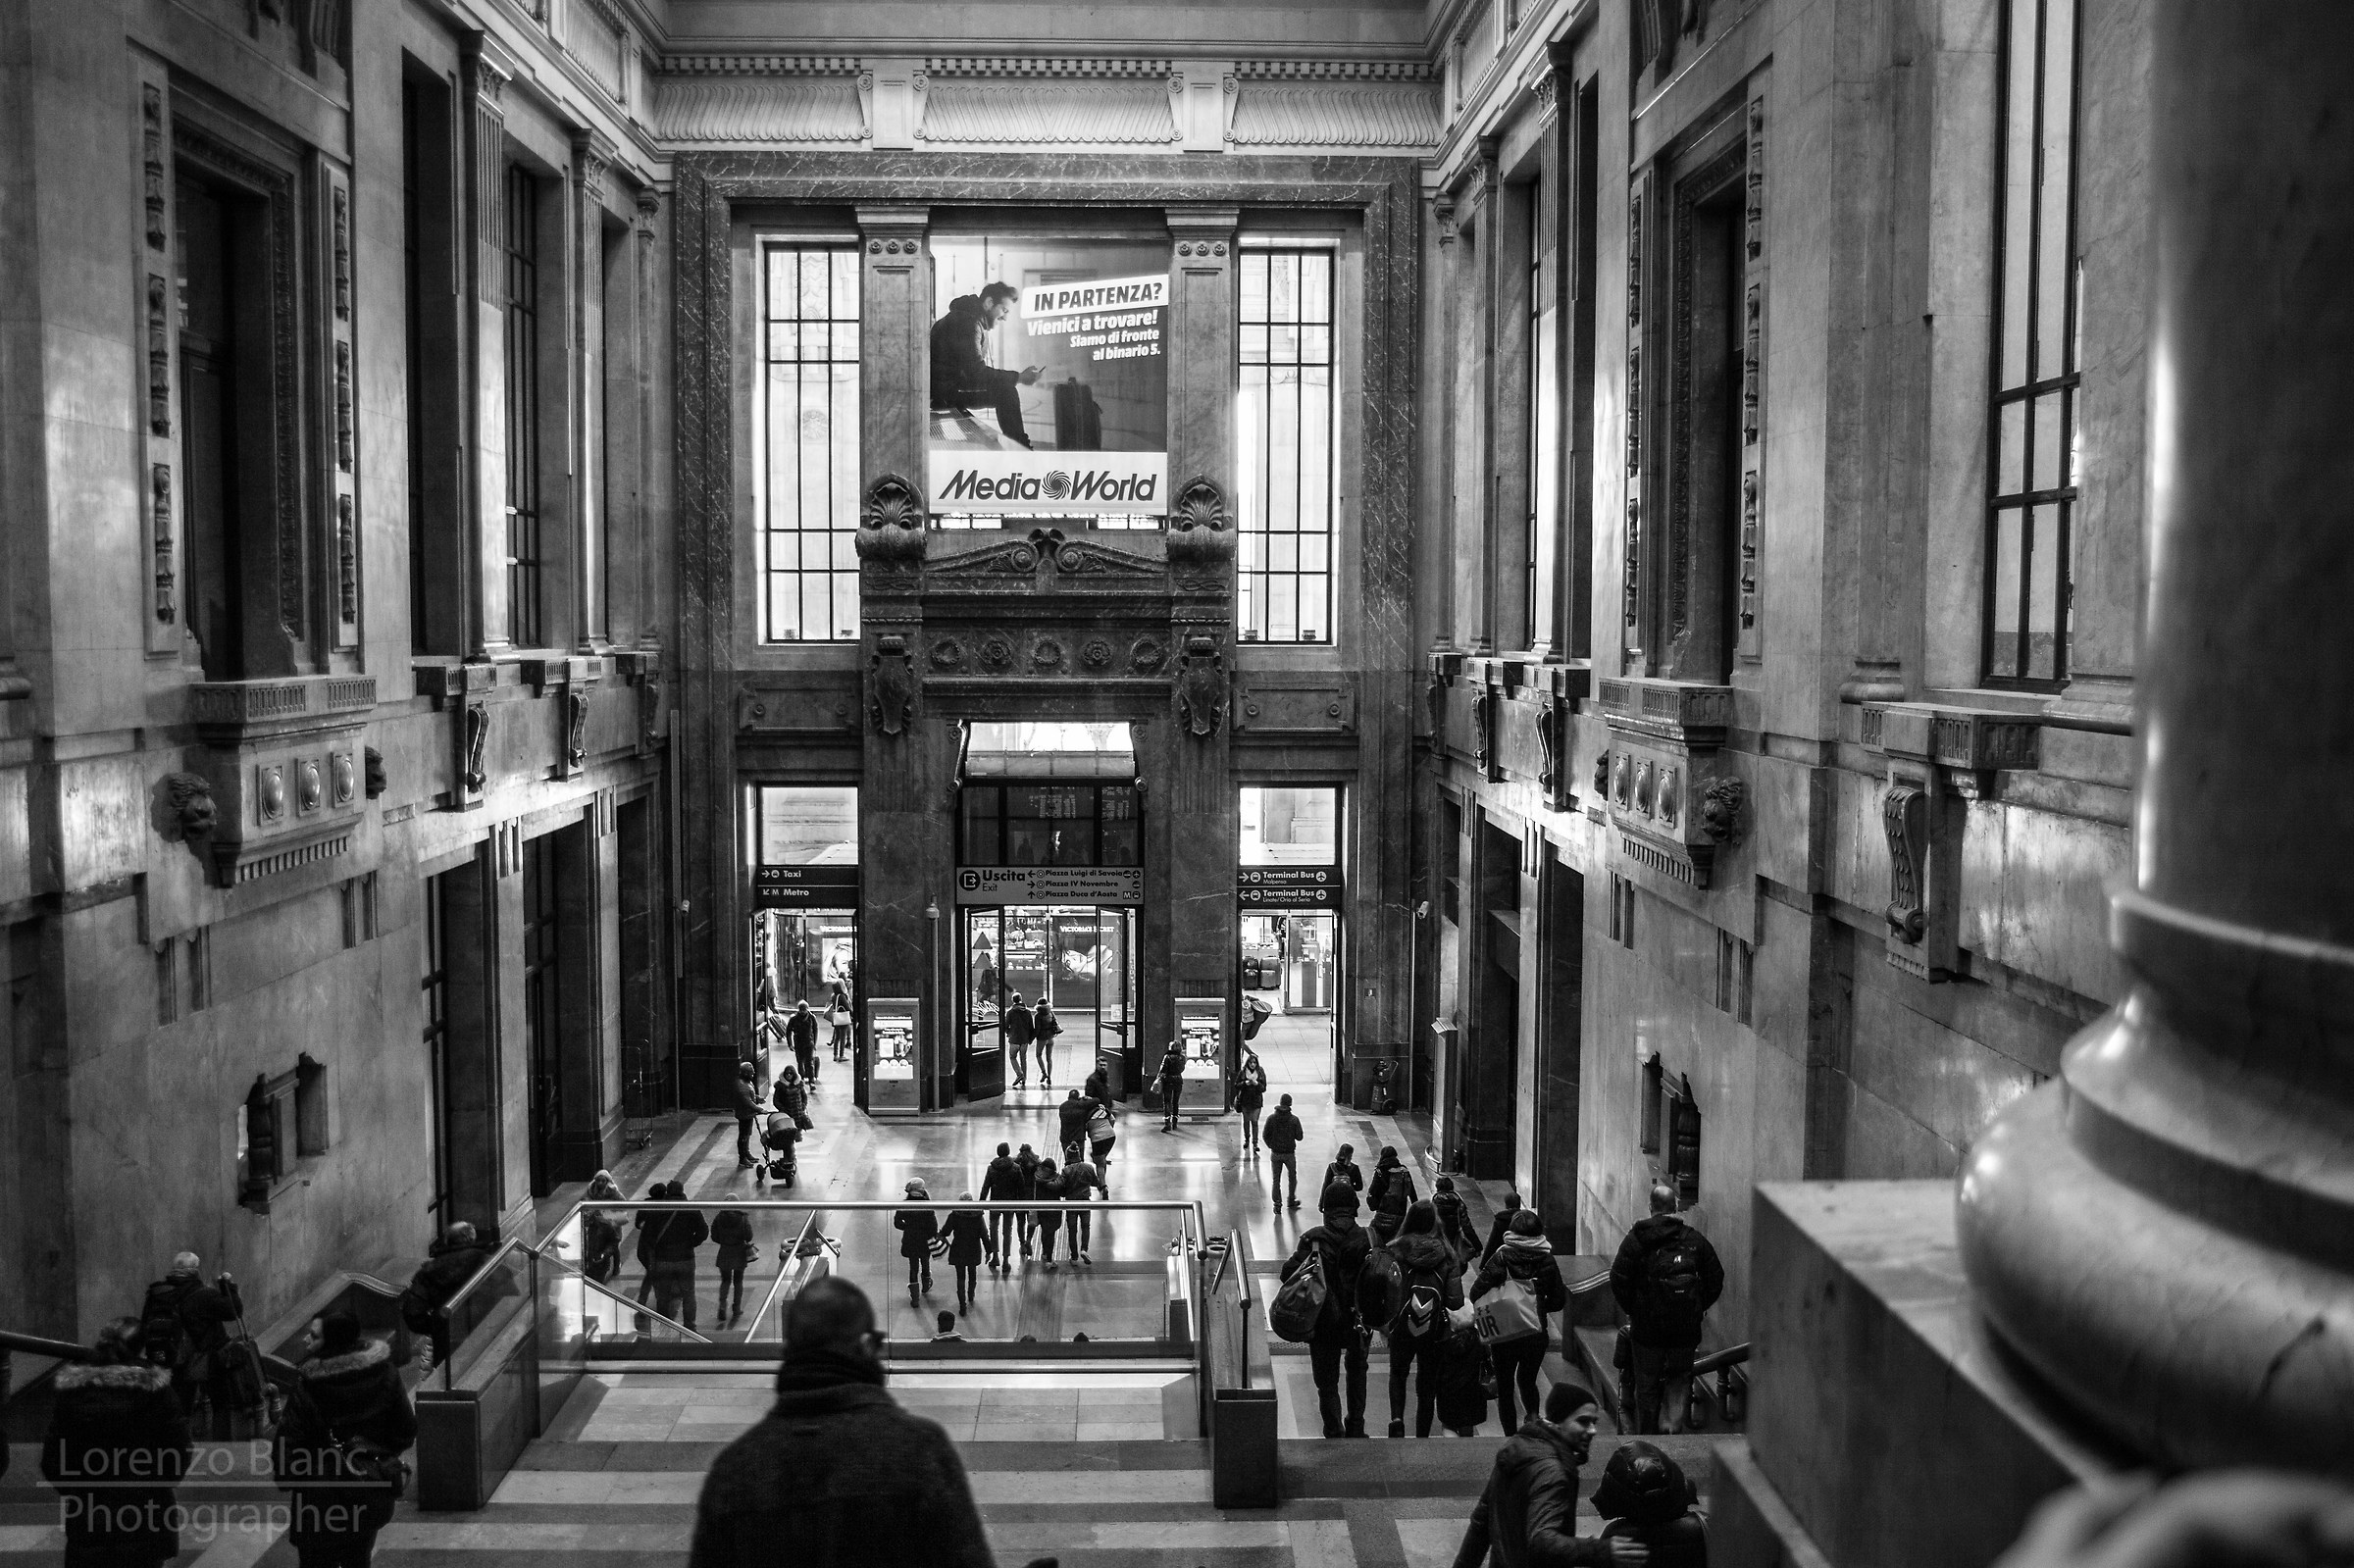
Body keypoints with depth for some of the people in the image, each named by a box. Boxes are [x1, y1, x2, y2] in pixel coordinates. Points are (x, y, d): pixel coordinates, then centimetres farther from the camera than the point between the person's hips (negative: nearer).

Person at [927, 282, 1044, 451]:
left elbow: (973, 371, 14)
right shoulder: (968, 322, -17)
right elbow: (976, 372, -24)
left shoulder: (965, 317, 17)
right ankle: (1020, 447, -8)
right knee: (1005, 391, -16)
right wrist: (1018, 378, -20)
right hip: (941, 393, -11)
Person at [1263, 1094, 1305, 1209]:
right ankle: (1291, 1201, 27)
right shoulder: (1294, 1119, -12)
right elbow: (1299, 1136, -9)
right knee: (1292, 1177, 20)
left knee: (1276, 1179, 10)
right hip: (1289, 1153, -1)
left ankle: (1277, 1204, 8)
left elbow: (1265, 1135, -6)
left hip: (1275, 1153, 1)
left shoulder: (1271, 1118, -8)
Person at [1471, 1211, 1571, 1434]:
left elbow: (1477, 1290, -16)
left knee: (1505, 1390, 11)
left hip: (1504, 1337, -2)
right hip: (1536, 1334, 2)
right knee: (1527, 1381, 28)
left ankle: (1511, 1434, 10)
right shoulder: (1546, 1259, -3)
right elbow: (1558, 1301, 3)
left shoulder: (1503, 1256, -10)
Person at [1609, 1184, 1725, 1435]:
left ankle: (1646, 1435, 20)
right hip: (1686, 1329, 2)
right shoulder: (1695, 1240, 2)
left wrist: (1632, 1311, 4)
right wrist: (1698, 1309, 14)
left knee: (1646, 1386, 12)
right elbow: (1716, 1280, 4)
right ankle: (1673, 1424, 3)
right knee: (1679, 1379, 19)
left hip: (1647, 1328, -2)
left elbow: (1618, 1280, -9)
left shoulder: (1636, 1239, -5)